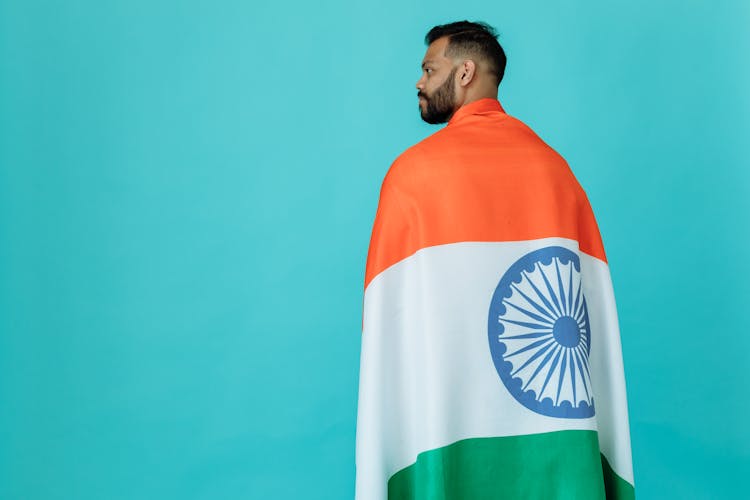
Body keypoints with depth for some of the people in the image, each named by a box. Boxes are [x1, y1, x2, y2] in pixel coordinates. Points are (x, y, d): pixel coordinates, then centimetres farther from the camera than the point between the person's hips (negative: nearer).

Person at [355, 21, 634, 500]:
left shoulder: (414, 168, -5)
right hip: (552, 407, 3)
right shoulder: (554, 165, 5)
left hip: (444, 403, -3)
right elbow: (591, 294, 3)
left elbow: (385, 309, -3)